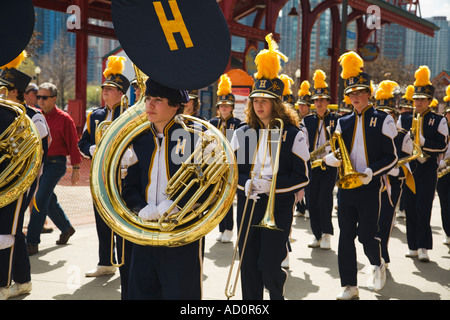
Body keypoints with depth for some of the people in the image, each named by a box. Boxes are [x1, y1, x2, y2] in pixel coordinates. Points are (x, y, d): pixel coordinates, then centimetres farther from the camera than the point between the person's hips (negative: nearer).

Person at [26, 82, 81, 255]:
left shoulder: (64, 119, -7)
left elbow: (73, 144, -5)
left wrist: (76, 169, -5)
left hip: (55, 164, -6)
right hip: (38, 163, 6)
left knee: (40, 201, -12)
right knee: (49, 201, 16)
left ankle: (32, 242, -7)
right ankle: (66, 228, 38)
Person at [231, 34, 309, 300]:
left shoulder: (293, 135, -4)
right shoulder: (242, 134, 6)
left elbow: (302, 177, -5)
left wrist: (271, 185, -18)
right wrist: (246, 184, -12)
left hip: (279, 208, -3)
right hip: (248, 205, 3)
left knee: (270, 265, -5)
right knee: (249, 265, 6)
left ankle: (277, 294, 24)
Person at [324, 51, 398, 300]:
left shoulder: (382, 120, 0)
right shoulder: (344, 122, 11)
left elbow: (391, 157, -2)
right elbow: (336, 153, 13)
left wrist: (371, 171, -17)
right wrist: (330, 158, -10)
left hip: (370, 188, -4)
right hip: (345, 187, 4)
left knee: (366, 234, -4)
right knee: (346, 236, 4)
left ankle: (377, 264, 29)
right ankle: (349, 286, 14)